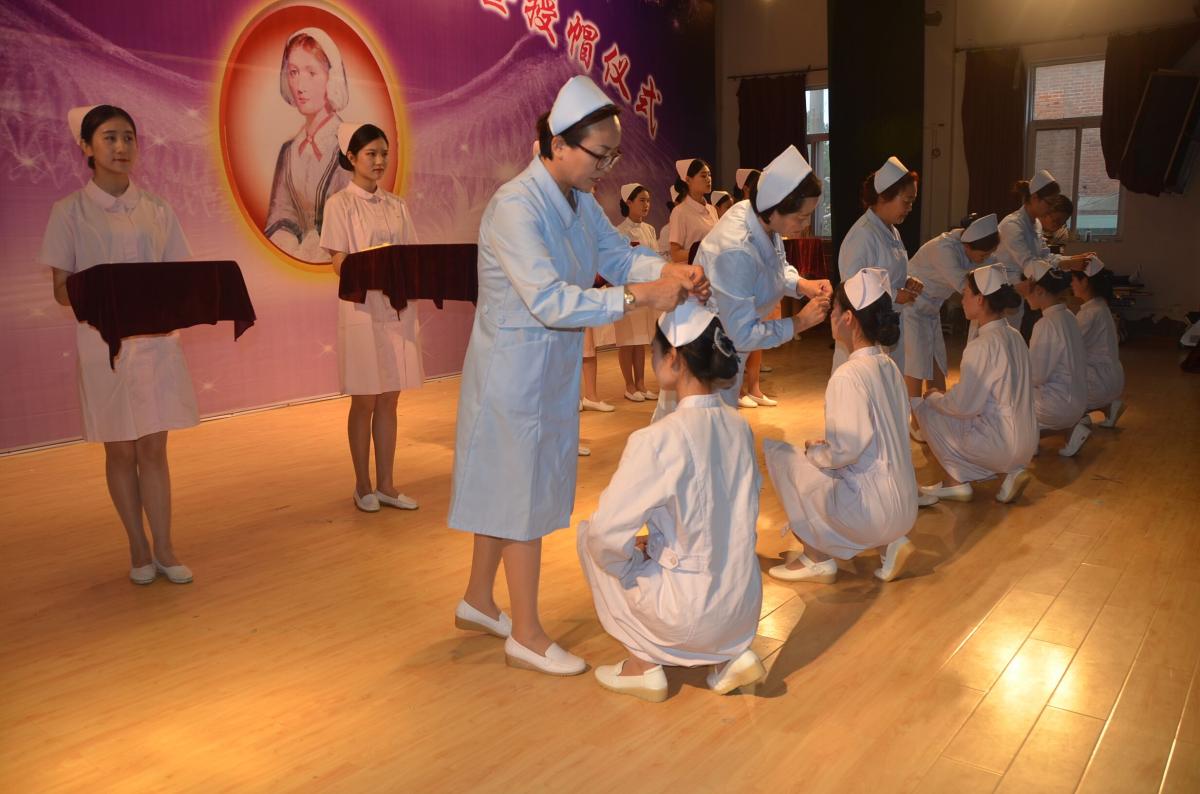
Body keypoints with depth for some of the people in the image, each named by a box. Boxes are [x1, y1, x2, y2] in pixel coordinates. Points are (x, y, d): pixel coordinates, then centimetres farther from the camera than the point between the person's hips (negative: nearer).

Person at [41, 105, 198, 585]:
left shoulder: (157, 212, 7)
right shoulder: (69, 212, 0)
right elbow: (61, 289, -2)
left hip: (157, 340, 2)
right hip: (103, 342, -2)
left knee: (154, 448, 5)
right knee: (121, 451, 7)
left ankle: (164, 549, 12)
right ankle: (138, 549, 19)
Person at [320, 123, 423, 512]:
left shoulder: (396, 205, 12)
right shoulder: (340, 204, -2)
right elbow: (340, 263, -9)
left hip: (399, 309, 5)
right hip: (361, 309, -4)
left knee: (388, 401, 9)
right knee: (364, 402, 3)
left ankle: (386, 484, 17)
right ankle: (363, 486, 16)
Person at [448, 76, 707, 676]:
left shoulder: (579, 201, 4)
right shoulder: (515, 207, -24)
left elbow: (619, 256, 4)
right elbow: (549, 301, -32)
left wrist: (669, 271, -16)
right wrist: (637, 296, -33)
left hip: (552, 365, 9)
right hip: (514, 366, -9)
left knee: (508, 488, 19)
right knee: (524, 496, 2)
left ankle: (477, 602, 38)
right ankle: (526, 636, 19)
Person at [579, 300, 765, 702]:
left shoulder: (658, 439, -22)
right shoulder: (739, 427, -1)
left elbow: (607, 534, -21)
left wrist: (631, 562, 0)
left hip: (692, 618, -6)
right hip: (745, 610, 6)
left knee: (590, 535, 12)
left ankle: (643, 664, 14)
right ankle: (732, 654, 18)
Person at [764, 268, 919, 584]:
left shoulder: (849, 375, -19)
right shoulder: (889, 366, 7)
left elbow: (846, 451, -23)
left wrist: (814, 451, -3)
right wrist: (826, 447, 13)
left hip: (875, 511, -8)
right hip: (904, 508, 8)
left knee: (778, 453, -1)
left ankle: (818, 558, 8)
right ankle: (889, 544, 14)